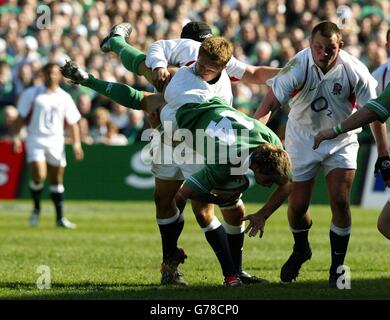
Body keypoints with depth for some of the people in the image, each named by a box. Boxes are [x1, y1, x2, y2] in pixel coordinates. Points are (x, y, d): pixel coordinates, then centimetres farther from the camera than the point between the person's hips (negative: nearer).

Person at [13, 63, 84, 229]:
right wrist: (16, 137, -7)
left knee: (57, 179, 6)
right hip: (36, 140, -3)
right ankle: (36, 208, 8)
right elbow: (21, 117, 2)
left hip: (56, 142, 3)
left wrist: (77, 144, 2)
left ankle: (60, 218, 13)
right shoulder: (32, 94, 1)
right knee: (39, 176, -18)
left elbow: (72, 122, 10)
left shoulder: (64, 97, 8)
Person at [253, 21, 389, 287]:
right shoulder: (298, 66, -24)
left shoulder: (354, 71, -20)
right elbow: (270, 103, -29)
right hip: (302, 141, 0)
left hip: (341, 142, 0)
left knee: (340, 201, -13)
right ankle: (301, 250, 36)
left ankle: (337, 267, 3)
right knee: (298, 205, 3)